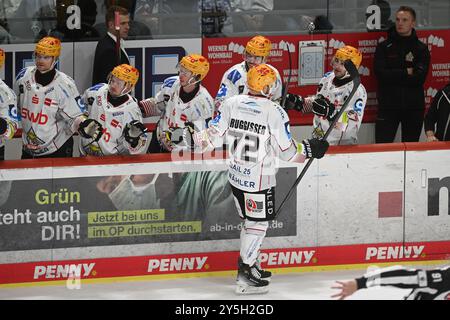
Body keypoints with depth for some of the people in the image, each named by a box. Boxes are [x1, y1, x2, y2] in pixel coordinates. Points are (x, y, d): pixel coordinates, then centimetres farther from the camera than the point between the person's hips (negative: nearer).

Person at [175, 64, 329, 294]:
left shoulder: (231, 104, -2)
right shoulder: (275, 112, -15)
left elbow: (213, 136, -2)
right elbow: (287, 152, -10)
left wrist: (191, 138, 8)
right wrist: (310, 149, 4)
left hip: (236, 175, 6)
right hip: (259, 180, -6)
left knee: (250, 220, 22)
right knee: (258, 223, 2)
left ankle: (249, 264, 30)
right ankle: (244, 276, -1)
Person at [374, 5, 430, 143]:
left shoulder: (421, 48, 6)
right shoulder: (384, 47, 5)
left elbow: (419, 78, -8)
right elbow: (381, 74, -10)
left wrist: (394, 76, -11)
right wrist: (407, 72, -9)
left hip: (413, 107, 1)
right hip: (388, 105, -1)